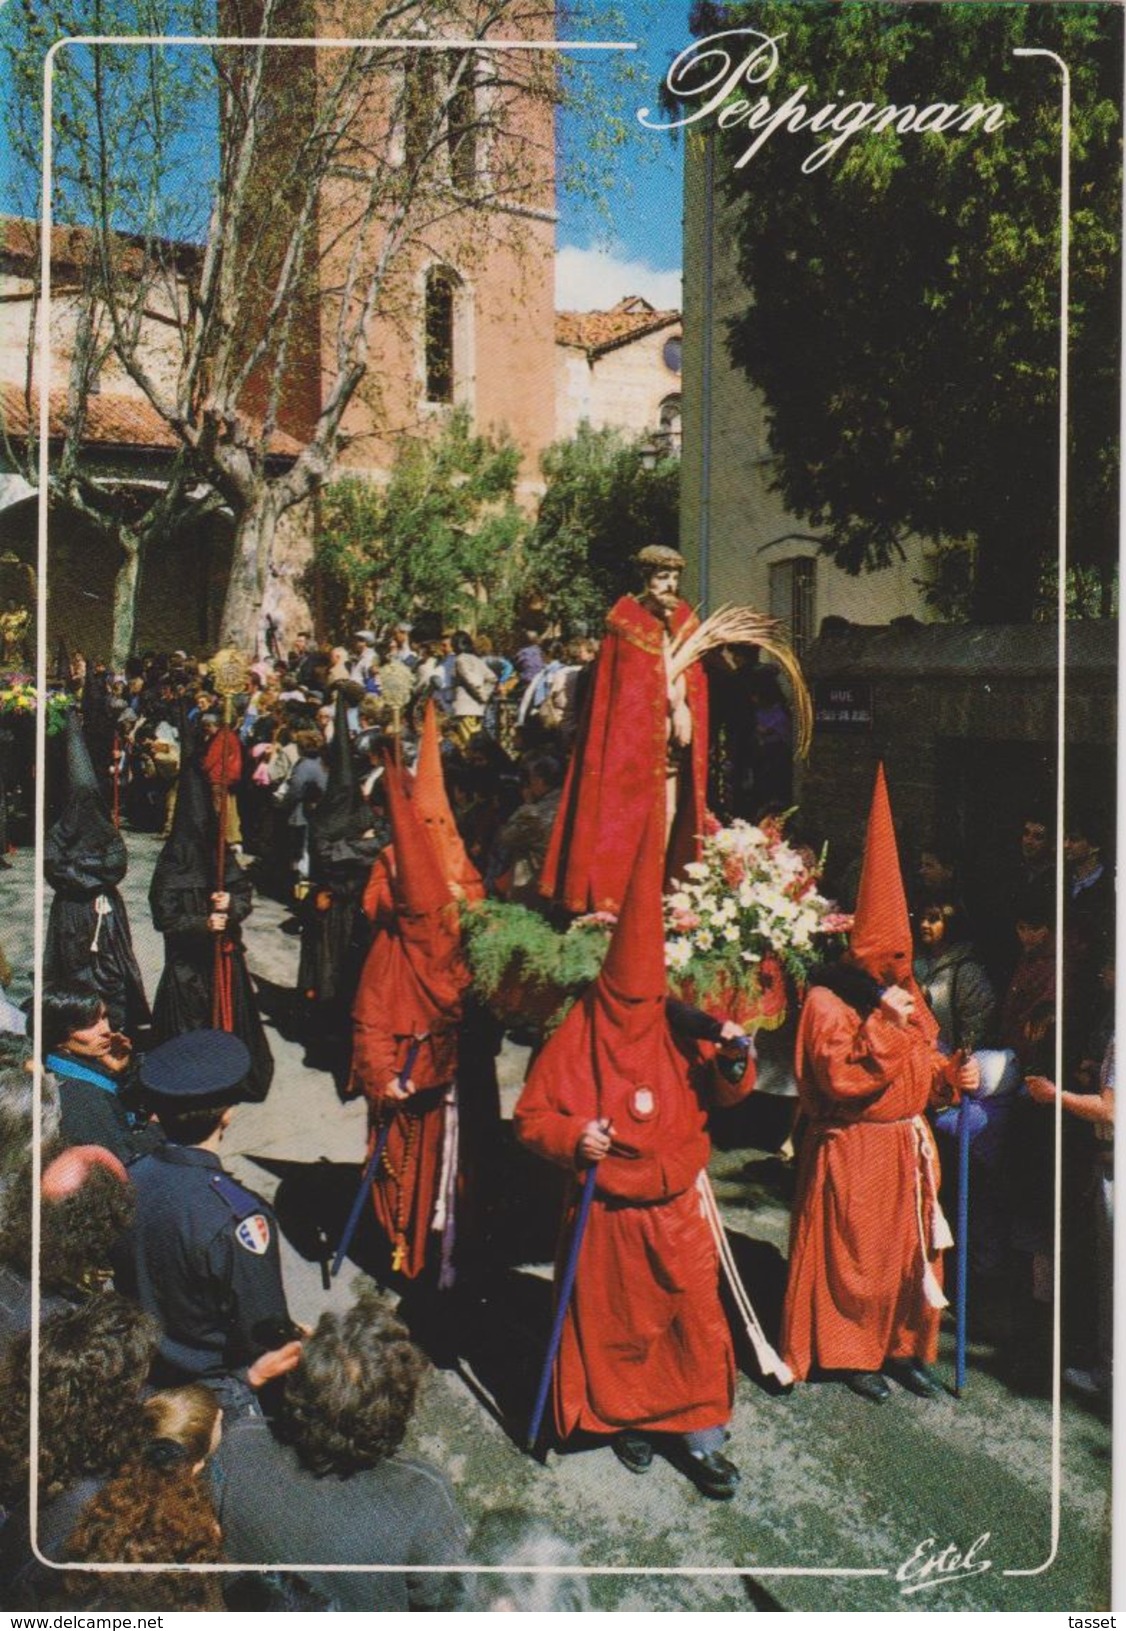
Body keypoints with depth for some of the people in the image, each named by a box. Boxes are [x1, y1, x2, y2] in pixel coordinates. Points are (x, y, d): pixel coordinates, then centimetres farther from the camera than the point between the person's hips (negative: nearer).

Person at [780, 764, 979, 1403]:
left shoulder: (906, 993, 8)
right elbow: (839, 1078, -23)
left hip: (909, 1145, 7)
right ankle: (851, 1351, 21)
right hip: (853, 1151, -7)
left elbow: (924, 1064, 16)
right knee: (855, 1254, 4)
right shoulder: (829, 1000, -16)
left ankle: (904, 1347, 29)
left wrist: (952, 1074, -4)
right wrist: (882, 1023, -25)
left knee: (915, 1248, 13)